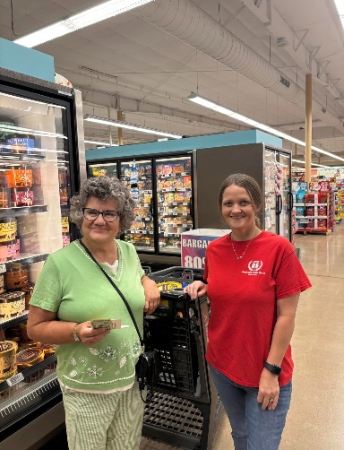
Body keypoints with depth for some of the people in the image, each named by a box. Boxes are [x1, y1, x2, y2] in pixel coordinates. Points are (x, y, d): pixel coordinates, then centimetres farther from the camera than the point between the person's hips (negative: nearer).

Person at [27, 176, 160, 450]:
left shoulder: (129, 252, -2)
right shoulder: (60, 262, -16)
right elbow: (35, 328, -11)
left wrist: (149, 284, -4)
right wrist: (76, 332, -28)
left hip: (133, 379, 5)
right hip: (86, 389, -4)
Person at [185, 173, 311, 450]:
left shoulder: (279, 248, -17)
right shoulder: (214, 249, -3)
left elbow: (286, 316, -14)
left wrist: (271, 371, -14)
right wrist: (202, 289, -8)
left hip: (266, 371, -4)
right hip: (221, 365, 5)